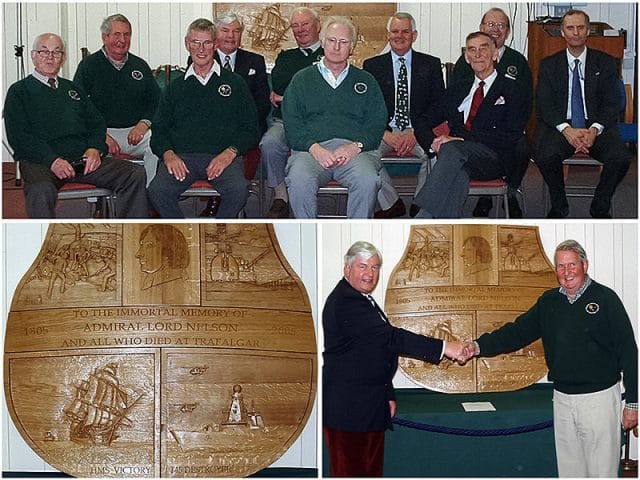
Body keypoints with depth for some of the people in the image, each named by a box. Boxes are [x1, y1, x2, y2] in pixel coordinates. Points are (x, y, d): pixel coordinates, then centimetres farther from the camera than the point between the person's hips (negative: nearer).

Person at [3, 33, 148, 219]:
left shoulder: (73, 89, 28)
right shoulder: (19, 91, 12)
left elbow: (97, 123, 22)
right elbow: (18, 136, -1)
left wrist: (95, 149, -2)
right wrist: (52, 160, -16)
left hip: (83, 159, 5)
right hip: (40, 160, -5)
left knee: (136, 174, -18)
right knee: (41, 189, -41)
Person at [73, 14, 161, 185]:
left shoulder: (140, 66, 19)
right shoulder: (89, 65, 9)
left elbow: (156, 101, 18)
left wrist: (144, 124, -4)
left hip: (137, 131, 2)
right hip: (101, 131, -2)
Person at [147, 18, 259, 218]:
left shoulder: (234, 83, 18)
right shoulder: (176, 87, 23)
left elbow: (250, 128, 12)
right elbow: (159, 130, 17)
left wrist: (230, 152, -8)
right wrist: (168, 154, -6)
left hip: (222, 155, -1)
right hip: (182, 155, 1)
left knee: (238, 191, -34)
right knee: (157, 191, -29)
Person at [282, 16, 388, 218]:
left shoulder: (366, 81, 23)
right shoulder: (302, 79, 21)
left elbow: (377, 122, 12)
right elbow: (291, 122, 9)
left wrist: (356, 146, -9)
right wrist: (313, 147, -10)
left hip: (355, 150, 1)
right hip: (310, 149, 0)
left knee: (367, 181, -33)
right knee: (299, 180, -34)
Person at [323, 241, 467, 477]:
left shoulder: (363, 301, 16)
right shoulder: (344, 302, -19)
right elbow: (390, 338, -26)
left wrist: (388, 395, 20)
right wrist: (443, 347, -27)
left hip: (371, 407, 10)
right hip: (348, 409, -10)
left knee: (372, 470, 14)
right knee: (350, 471, -4)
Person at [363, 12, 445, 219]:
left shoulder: (430, 64, 9)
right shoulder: (372, 66, 9)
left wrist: (415, 134, -13)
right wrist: (386, 134, -15)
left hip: (419, 131, -1)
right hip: (384, 130, 1)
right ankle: (391, 204, -11)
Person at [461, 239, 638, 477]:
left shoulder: (605, 298, -7)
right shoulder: (549, 301, 9)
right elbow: (518, 331, 7)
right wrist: (480, 346, -9)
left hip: (599, 397, -5)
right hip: (562, 399, 5)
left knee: (602, 469, 0)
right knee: (568, 468, 13)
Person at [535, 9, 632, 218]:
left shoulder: (605, 63, 10)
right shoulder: (549, 65, 9)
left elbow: (612, 104, 3)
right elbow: (544, 105, 0)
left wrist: (594, 130, -17)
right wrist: (567, 130, -19)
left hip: (596, 125, 1)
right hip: (560, 126, -1)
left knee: (621, 158, -28)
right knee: (546, 157, -33)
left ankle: (600, 208, -2)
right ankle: (559, 207, -6)